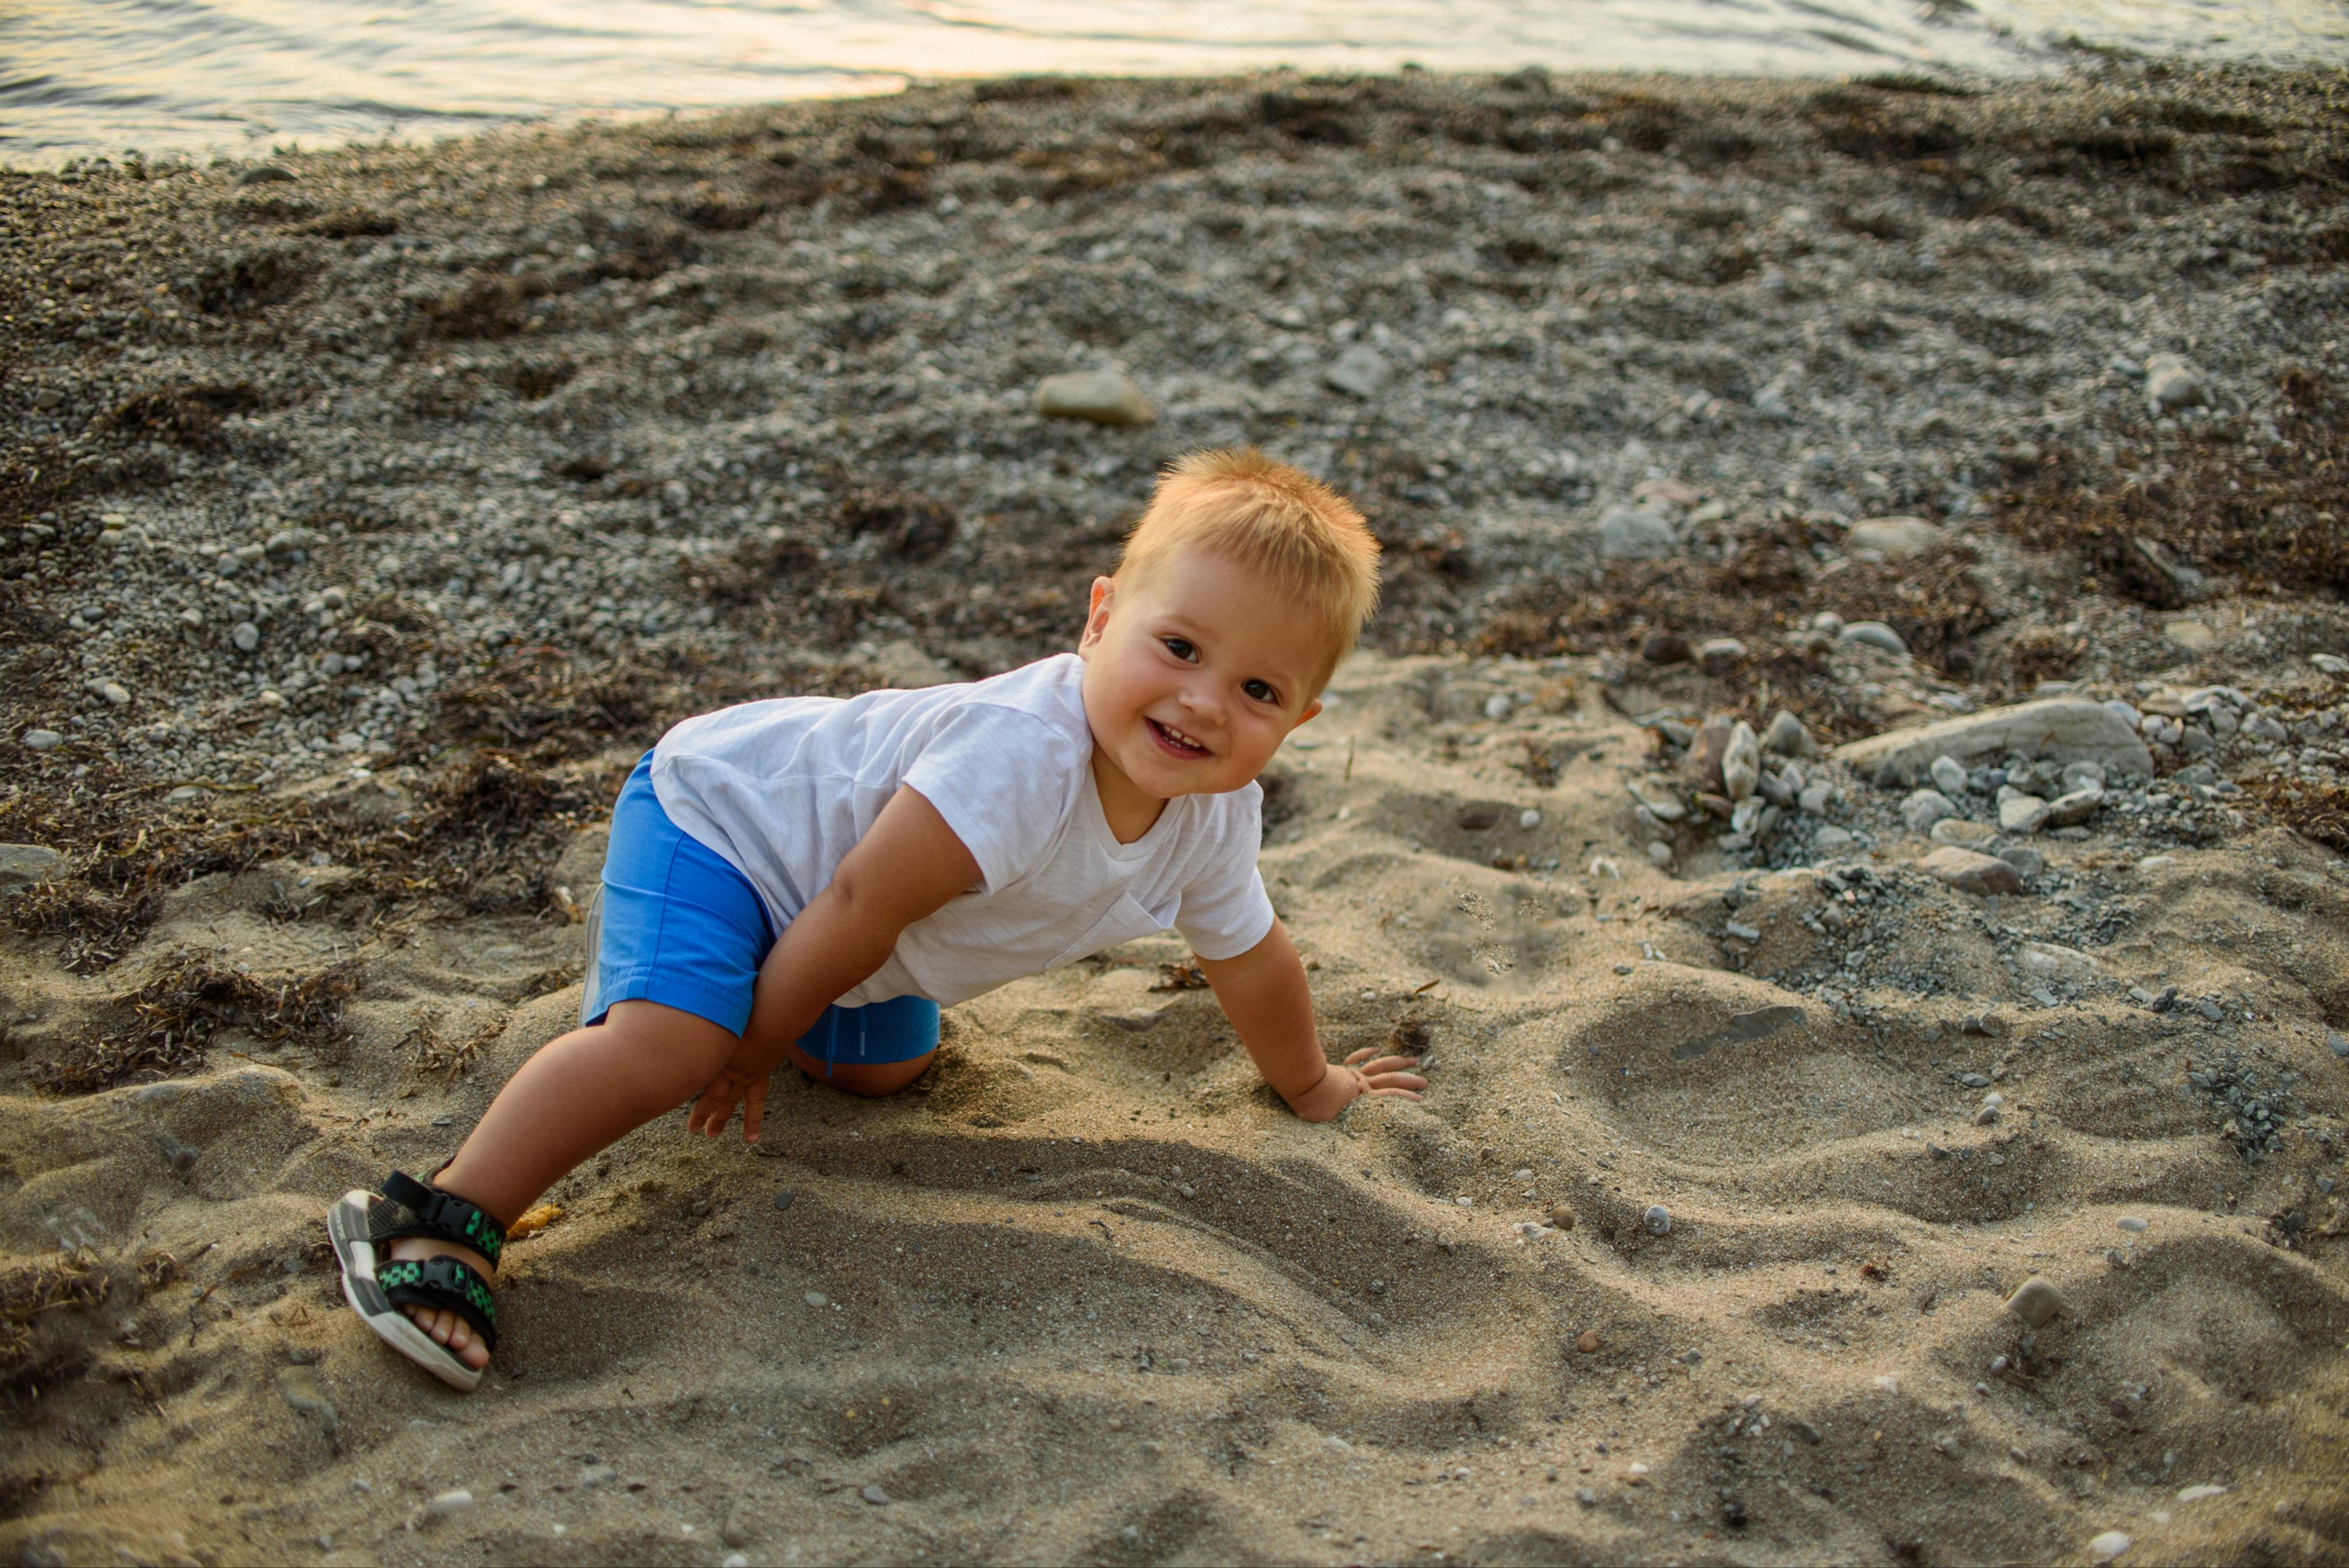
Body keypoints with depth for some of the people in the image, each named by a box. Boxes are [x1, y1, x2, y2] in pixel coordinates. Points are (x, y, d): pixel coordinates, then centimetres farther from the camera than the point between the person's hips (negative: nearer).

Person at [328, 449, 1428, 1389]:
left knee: (884, 1070, 20)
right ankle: (442, 1225, -23)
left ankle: (744, 975, 41)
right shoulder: (1022, 757, -39)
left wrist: (1313, 1086, 23)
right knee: (669, 1043, -29)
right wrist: (758, 1047, -17)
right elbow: (866, 901, -30)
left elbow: (1250, 961, 8)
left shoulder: (1214, 820, -12)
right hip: (715, 807, -8)